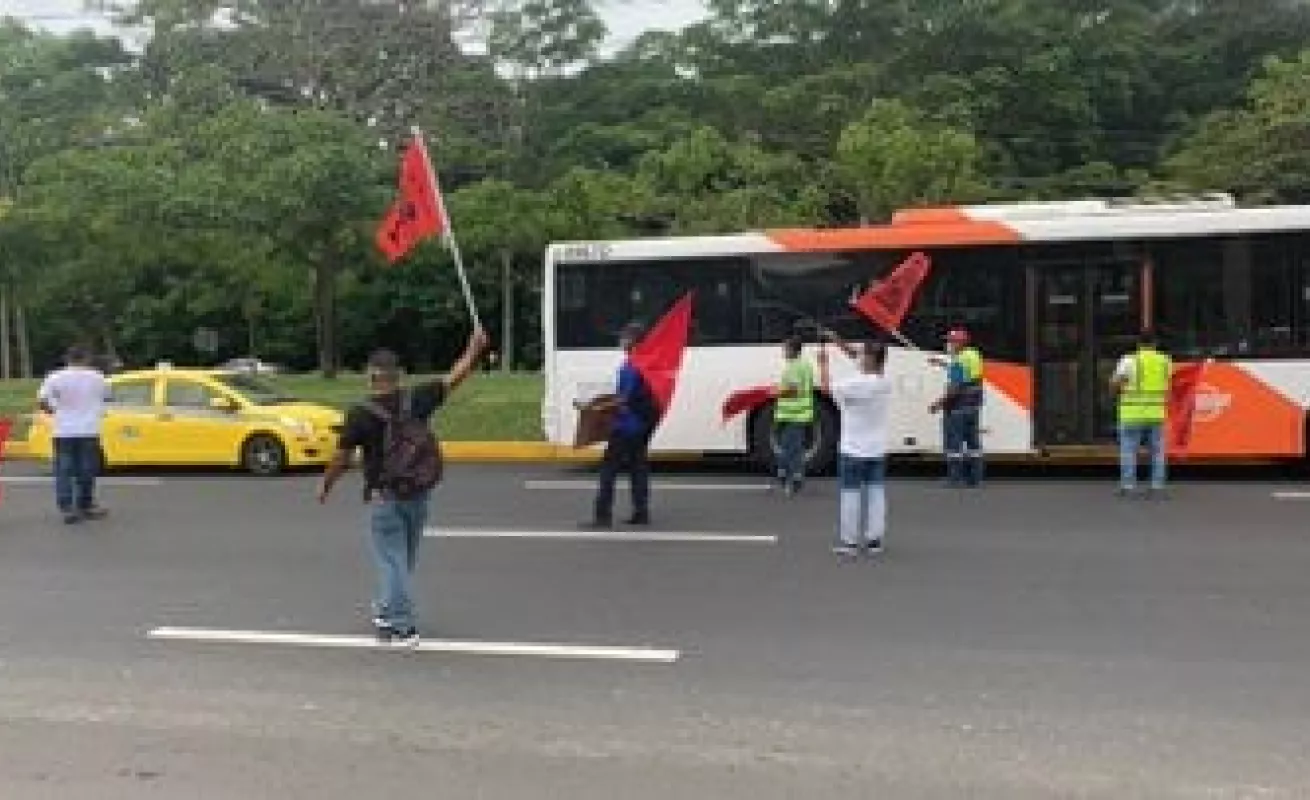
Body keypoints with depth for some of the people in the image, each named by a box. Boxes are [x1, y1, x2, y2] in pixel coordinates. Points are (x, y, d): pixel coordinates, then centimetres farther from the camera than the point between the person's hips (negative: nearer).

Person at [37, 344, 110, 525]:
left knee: (64, 470, 3)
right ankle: (85, 506, 17)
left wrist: (51, 410, 10)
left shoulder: (56, 377, -5)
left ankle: (66, 508, -6)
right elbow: (106, 397, 12)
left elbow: (41, 401, -10)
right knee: (86, 470, 10)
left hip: (64, 432, 0)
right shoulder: (97, 377, -2)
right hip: (89, 431, 0)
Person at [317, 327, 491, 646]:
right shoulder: (417, 399, -6)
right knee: (403, 559, 20)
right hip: (419, 494, 5)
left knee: (391, 561, 3)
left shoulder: (360, 414, -15)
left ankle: (402, 628, 3)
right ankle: (387, 611, 38)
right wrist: (475, 346, 13)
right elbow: (455, 378, 2)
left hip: (385, 497, -5)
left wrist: (325, 485, 8)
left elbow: (342, 458, -9)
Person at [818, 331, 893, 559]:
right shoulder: (885, 382, -1)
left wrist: (823, 362, 9)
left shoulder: (853, 385, -19)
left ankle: (849, 542, 5)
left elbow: (827, 386, -3)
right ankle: (874, 540, 12)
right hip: (877, 450, 5)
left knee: (850, 494, 1)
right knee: (876, 493, 9)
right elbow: (856, 357, 10)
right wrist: (837, 340, 10)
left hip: (852, 451, -5)